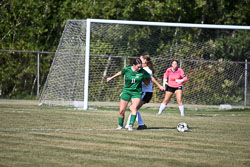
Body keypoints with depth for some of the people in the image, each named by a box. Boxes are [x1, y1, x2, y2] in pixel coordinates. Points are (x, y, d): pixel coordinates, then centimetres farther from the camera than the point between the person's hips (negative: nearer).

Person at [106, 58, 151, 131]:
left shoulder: (143, 72, -10)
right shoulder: (127, 69, -9)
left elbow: (148, 82, 5)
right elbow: (120, 73, 13)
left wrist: (143, 79, -13)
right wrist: (111, 78, 26)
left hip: (136, 92, -1)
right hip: (126, 91, 1)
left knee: (134, 107, -26)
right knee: (122, 111, 2)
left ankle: (131, 126, -26)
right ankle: (120, 125, 25)